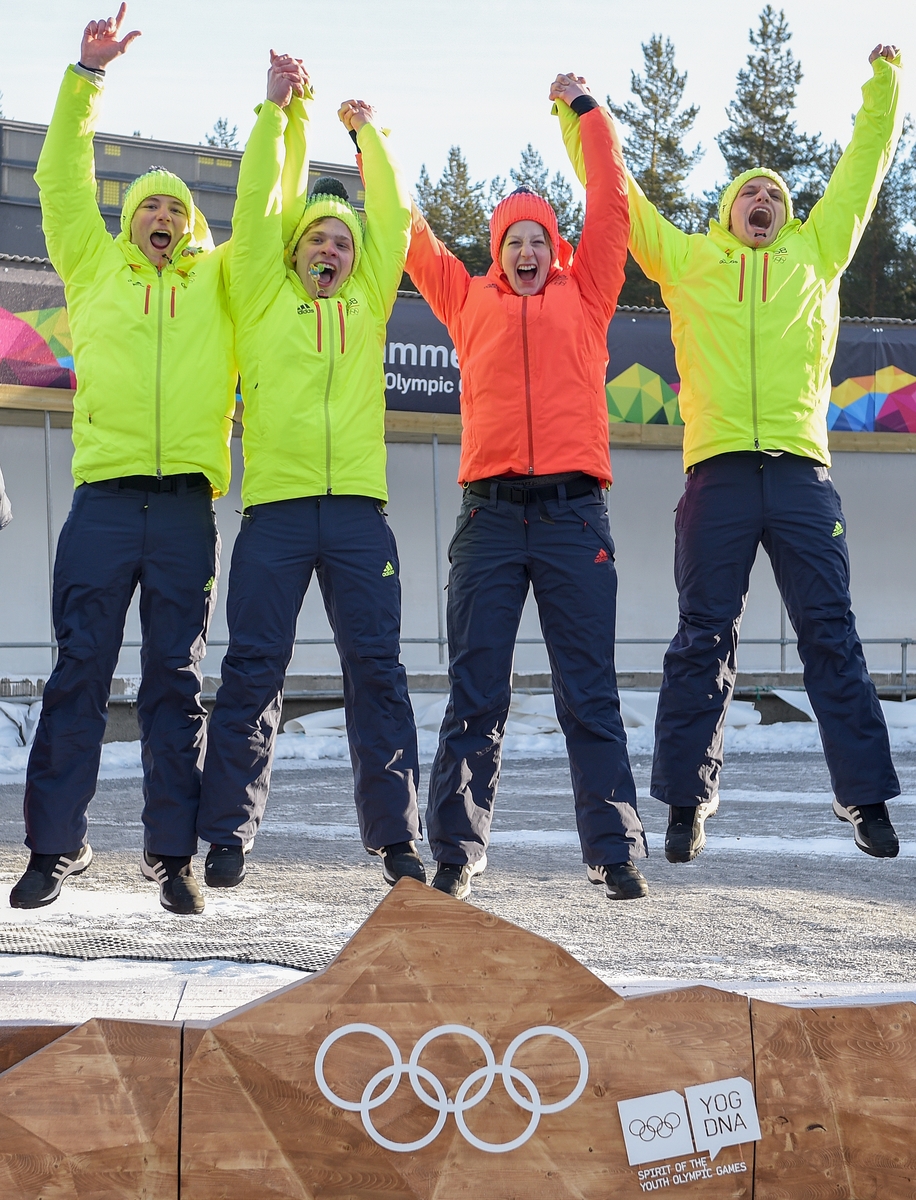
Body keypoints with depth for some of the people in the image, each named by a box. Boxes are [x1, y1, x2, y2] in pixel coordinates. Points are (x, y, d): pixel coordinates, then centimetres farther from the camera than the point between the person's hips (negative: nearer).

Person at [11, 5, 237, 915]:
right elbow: (63, 179, 11)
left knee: (175, 681, 3)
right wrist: (87, 78, 4)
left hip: (187, 506, 1)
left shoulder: (218, 283, 18)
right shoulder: (96, 269, 16)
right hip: (104, 500, -1)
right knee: (79, 673, -2)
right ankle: (55, 846, 3)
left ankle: (171, 852, 5)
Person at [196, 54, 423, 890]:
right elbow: (256, 208, 8)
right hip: (275, 507, -1)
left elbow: (393, 217, 16)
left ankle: (396, 835, 2)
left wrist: (369, 134, 21)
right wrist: (275, 112, 10)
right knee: (252, 671, -3)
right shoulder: (265, 301, 13)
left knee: (377, 670, -1)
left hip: (358, 510, 1)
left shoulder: (368, 303, 18)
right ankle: (227, 837, 2)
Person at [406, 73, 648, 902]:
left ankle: (616, 852, 1)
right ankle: (458, 853, 4)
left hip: (574, 512, -1)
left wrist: (587, 110, 19)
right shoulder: (470, 300, 15)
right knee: (475, 693, 1)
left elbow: (611, 204, 14)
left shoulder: (584, 295, 14)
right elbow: (407, 229, 21)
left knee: (590, 691, 1)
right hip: (491, 513, 1)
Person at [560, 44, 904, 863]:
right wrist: (576, 115, 24)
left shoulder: (816, 255, 20)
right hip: (719, 471, -1)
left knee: (831, 633, 0)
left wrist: (886, 81, 30)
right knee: (704, 638, 0)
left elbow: (865, 166, 26)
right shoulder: (686, 260, 17)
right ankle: (688, 802, 6)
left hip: (801, 468, 1)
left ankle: (866, 800, 1)